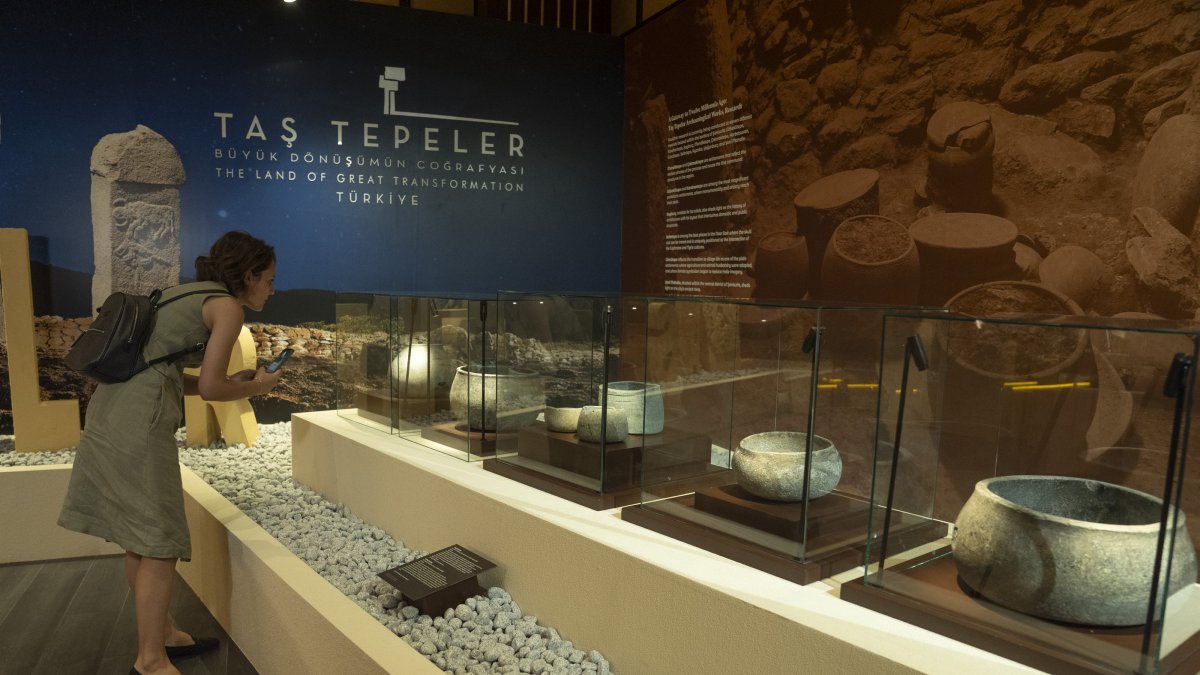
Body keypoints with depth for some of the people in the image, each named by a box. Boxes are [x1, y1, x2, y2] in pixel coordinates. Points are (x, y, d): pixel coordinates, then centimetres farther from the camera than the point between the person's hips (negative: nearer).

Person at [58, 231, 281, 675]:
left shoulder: (188, 296, 21)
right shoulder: (227, 307, -6)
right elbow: (210, 388, -10)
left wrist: (236, 381, 17)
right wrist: (255, 387, 9)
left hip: (112, 409, 10)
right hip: (138, 421, -10)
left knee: (139, 538, 17)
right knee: (159, 543, -1)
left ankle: (162, 634, 30)